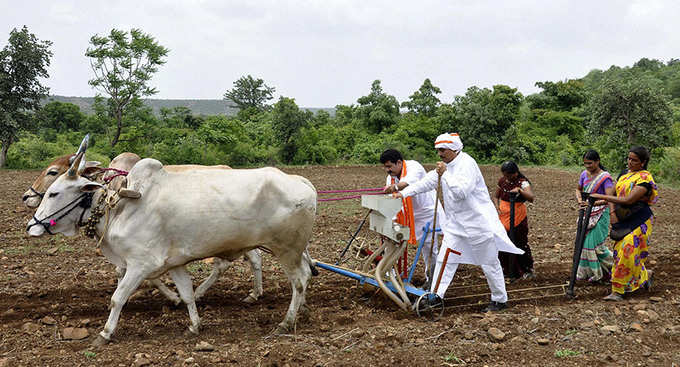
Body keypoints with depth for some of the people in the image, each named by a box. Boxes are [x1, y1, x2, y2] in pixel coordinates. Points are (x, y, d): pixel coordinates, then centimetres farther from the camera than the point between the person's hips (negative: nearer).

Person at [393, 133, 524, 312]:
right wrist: (403, 193, 0)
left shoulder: (467, 164, -19)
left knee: (489, 263, 5)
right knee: (445, 258, 3)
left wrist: (445, 174, -30)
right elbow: (427, 182, 8)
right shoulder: (446, 166, 8)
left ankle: (500, 300, 19)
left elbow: (461, 191, -30)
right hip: (455, 223, 8)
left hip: (477, 222, -8)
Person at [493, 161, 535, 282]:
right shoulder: (502, 181, 4)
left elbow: (531, 198, -27)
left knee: (520, 243, 0)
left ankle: (527, 270, 16)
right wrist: (497, 207, -1)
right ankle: (507, 270, 21)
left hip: (518, 217, -5)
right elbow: (496, 196, 17)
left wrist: (519, 190, -41)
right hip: (503, 216, 5)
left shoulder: (523, 182, -12)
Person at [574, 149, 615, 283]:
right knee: (585, 241, 8)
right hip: (586, 213, 6)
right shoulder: (584, 174, 5)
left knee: (596, 244, -7)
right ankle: (587, 272, 20)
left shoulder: (605, 177, -13)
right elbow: (578, 189, 21)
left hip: (600, 214, -6)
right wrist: (580, 200, 0)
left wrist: (592, 203, -32)